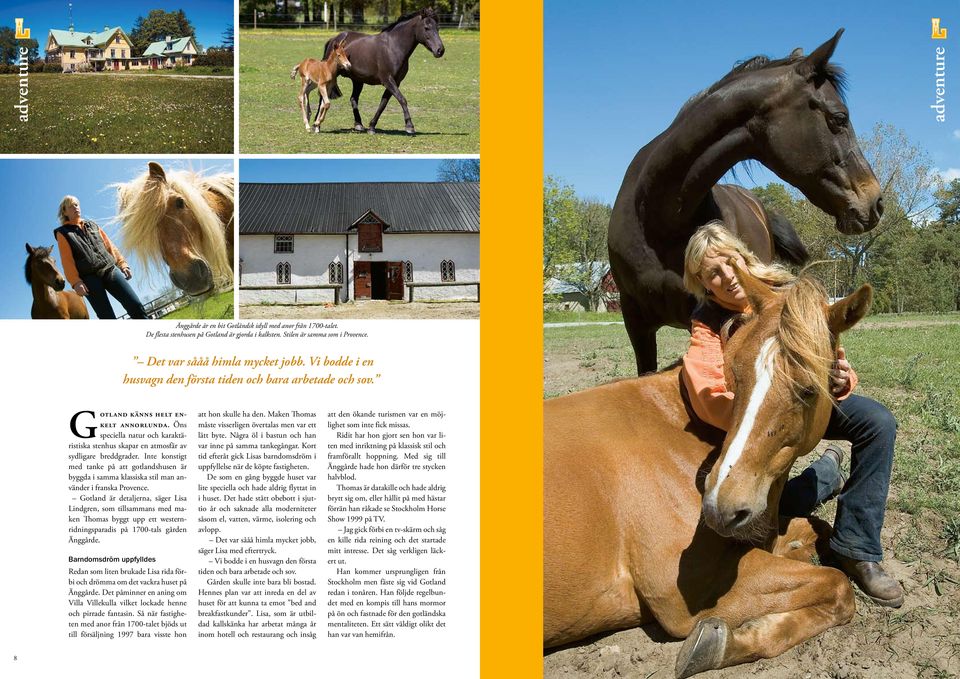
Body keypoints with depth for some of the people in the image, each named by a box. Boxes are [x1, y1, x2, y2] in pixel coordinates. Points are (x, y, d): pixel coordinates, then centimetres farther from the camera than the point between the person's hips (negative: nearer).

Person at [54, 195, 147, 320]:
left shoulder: (92, 225, 22)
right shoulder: (63, 233, 8)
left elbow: (109, 245, 21)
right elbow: (67, 260, -3)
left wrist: (122, 263, 9)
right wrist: (76, 282, -15)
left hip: (110, 269, 4)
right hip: (89, 277, -4)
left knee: (135, 305, -10)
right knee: (108, 318, -9)